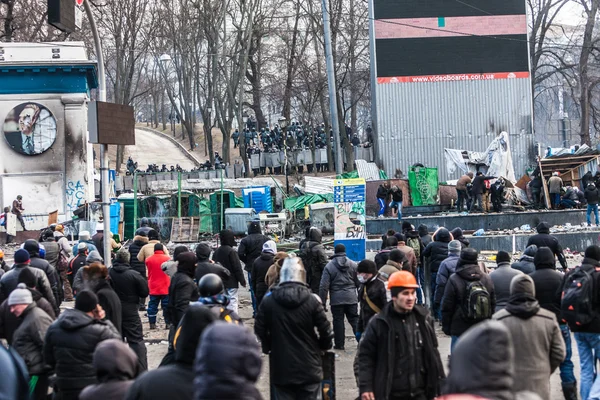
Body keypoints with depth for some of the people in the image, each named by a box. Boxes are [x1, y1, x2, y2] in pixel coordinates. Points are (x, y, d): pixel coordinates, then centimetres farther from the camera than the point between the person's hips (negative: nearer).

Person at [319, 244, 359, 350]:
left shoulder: (329, 266, -4)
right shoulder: (353, 265, 3)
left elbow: (324, 286, -6)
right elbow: (359, 282, 6)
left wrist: (323, 302, -1)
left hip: (336, 299, -2)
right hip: (351, 298, 2)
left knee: (338, 320, 5)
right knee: (354, 319, 8)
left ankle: (339, 344, 8)